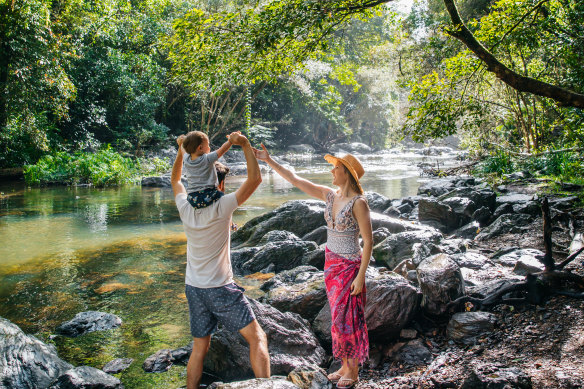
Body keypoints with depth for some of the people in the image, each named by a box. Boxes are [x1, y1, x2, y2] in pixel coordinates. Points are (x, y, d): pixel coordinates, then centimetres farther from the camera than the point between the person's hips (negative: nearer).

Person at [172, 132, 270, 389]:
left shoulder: (185, 208, -3)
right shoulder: (221, 208, -17)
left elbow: (175, 180, 18)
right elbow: (255, 178, -14)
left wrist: (181, 151, 16)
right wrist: (245, 145, -11)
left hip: (193, 288, 6)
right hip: (220, 288, -6)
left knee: (199, 347, 16)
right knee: (256, 337, -2)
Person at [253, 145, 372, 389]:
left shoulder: (358, 203, -18)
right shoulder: (330, 195, 2)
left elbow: (368, 241, -16)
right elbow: (295, 179, 6)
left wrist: (360, 276, -18)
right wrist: (269, 160, 4)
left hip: (349, 267, -7)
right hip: (330, 263, 7)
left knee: (348, 319, 3)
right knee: (338, 317, 16)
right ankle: (344, 366, 30)